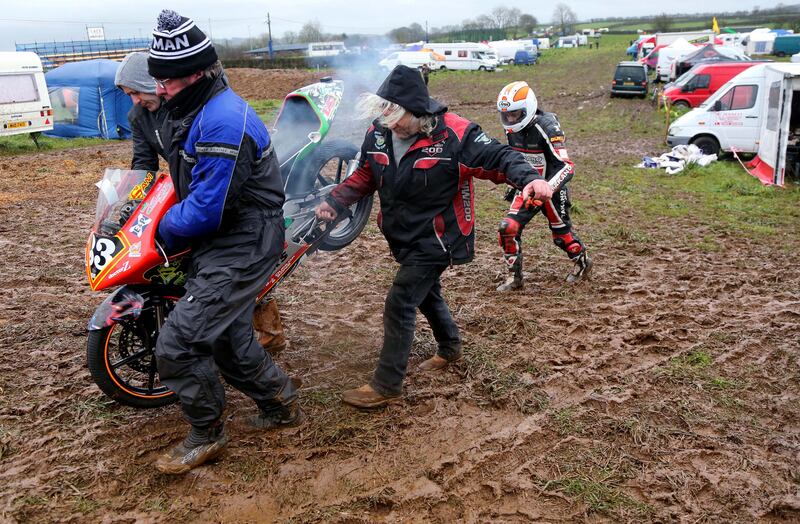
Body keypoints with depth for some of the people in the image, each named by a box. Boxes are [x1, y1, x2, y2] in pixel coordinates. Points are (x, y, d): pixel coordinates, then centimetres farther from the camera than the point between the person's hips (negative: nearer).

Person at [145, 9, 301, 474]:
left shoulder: (224, 121, -24)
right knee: (229, 340, 20)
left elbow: (208, 209, -25)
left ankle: (207, 435, 10)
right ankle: (282, 406, 38)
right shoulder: (194, 112, 10)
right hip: (221, 244, 11)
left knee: (178, 343, -10)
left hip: (240, 250, -10)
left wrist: (165, 231, -8)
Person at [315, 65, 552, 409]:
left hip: (436, 239, -7)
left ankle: (386, 387, 3)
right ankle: (450, 348, 51)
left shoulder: (453, 134, -22)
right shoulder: (378, 134, -3)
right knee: (426, 294, 25)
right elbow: (364, 177, 10)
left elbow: (498, 158, -19)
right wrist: (334, 202, -3)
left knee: (399, 305, -9)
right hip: (403, 237, 7)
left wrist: (530, 178, -37)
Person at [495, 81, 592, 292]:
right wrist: (515, 184, 20)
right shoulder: (512, 130, -2)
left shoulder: (547, 128, -25)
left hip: (551, 189, -5)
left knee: (561, 233, 10)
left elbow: (566, 166, -29)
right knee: (507, 229, -10)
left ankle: (582, 261, 40)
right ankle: (515, 276, 4)